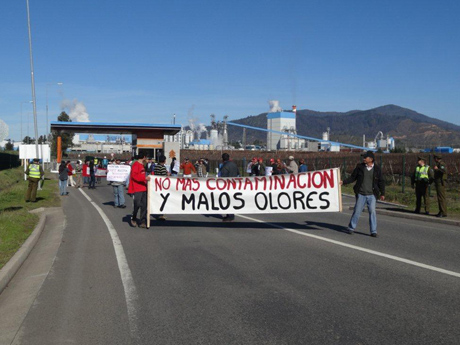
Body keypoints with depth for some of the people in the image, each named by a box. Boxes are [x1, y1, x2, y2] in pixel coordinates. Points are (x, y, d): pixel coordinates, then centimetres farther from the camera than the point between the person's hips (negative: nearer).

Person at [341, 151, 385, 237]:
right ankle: (351, 228, 18)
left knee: (372, 212, -5)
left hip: (372, 195, -1)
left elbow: (381, 182, 5)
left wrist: (382, 193, 2)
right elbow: (352, 177, 9)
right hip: (361, 194, 1)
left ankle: (373, 231, 3)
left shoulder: (377, 169, 0)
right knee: (357, 211, 3)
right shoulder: (360, 167, 2)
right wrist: (344, 182, -2)